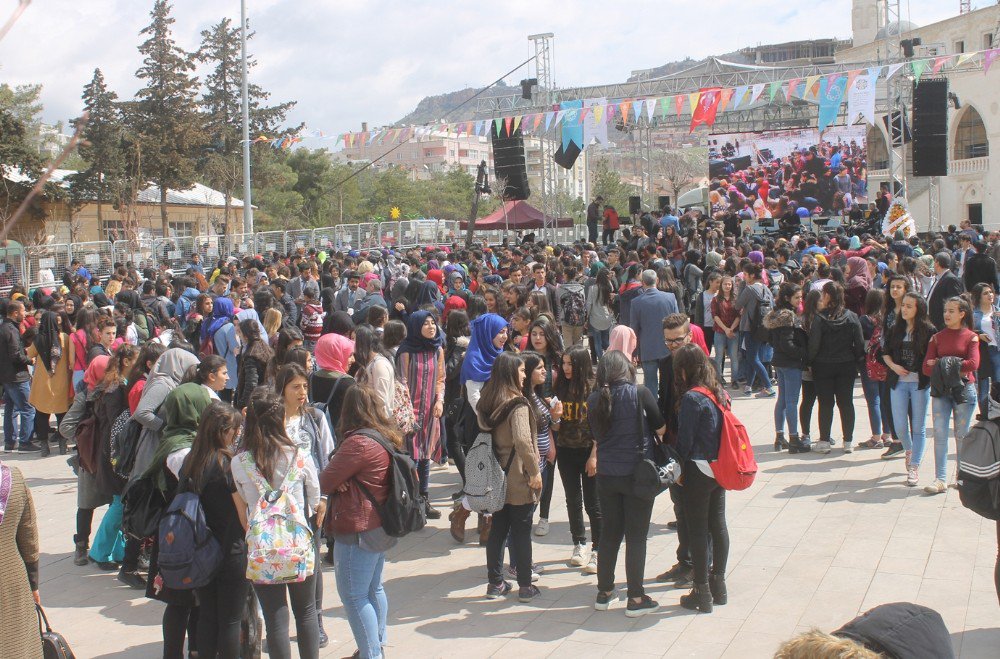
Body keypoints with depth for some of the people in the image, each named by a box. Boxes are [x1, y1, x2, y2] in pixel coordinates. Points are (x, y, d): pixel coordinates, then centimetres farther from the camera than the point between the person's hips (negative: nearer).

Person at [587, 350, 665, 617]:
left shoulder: (594, 400, -2)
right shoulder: (640, 394, -13)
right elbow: (661, 429, -5)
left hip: (606, 475, 4)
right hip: (637, 474, -4)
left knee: (609, 532, 15)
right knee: (636, 536, 5)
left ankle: (604, 592, 24)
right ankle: (636, 599, 11)